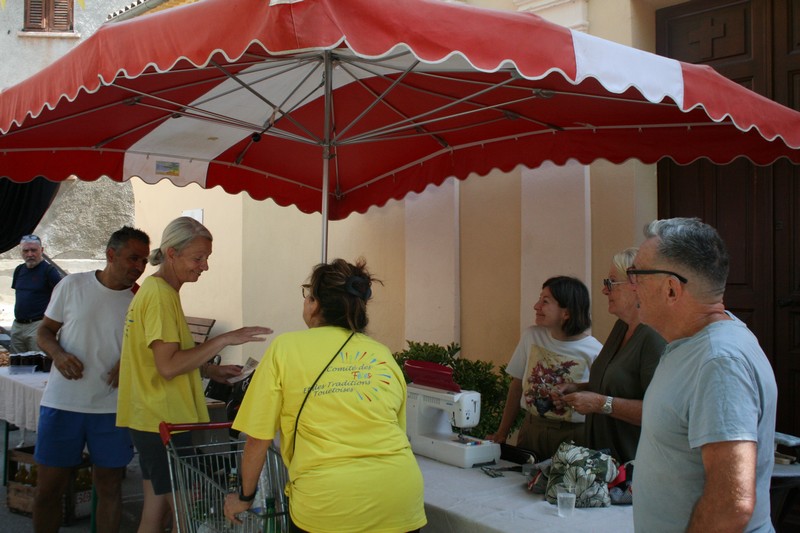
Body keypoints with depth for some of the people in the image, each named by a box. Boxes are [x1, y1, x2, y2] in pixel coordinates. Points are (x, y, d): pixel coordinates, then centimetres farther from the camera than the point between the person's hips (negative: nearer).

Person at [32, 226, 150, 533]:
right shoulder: (72, 286, -2)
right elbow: (45, 330, 6)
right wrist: (57, 354, -14)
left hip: (113, 408, 1)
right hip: (62, 404, 0)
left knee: (109, 488, 9)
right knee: (48, 488, 9)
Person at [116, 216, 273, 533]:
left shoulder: (155, 290, 14)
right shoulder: (160, 295, -16)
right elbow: (168, 366, -22)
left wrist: (209, 371, 10)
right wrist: (225, 339, -21)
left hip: (153, 420, 10)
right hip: (163, 423, -10)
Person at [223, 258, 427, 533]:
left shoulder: (285, 348, 1)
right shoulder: (384, 355, 10)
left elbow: (258, 438, 2)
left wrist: (245, 496, 17)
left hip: (329, 504, -3)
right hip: (400, 495, 4)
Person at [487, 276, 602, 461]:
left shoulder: (593, 351, -11)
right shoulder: (531, 336, 0)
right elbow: (516, 386, 6)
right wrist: (502, 432, 5)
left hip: (573, 437, -3)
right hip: (531, 430, 3)